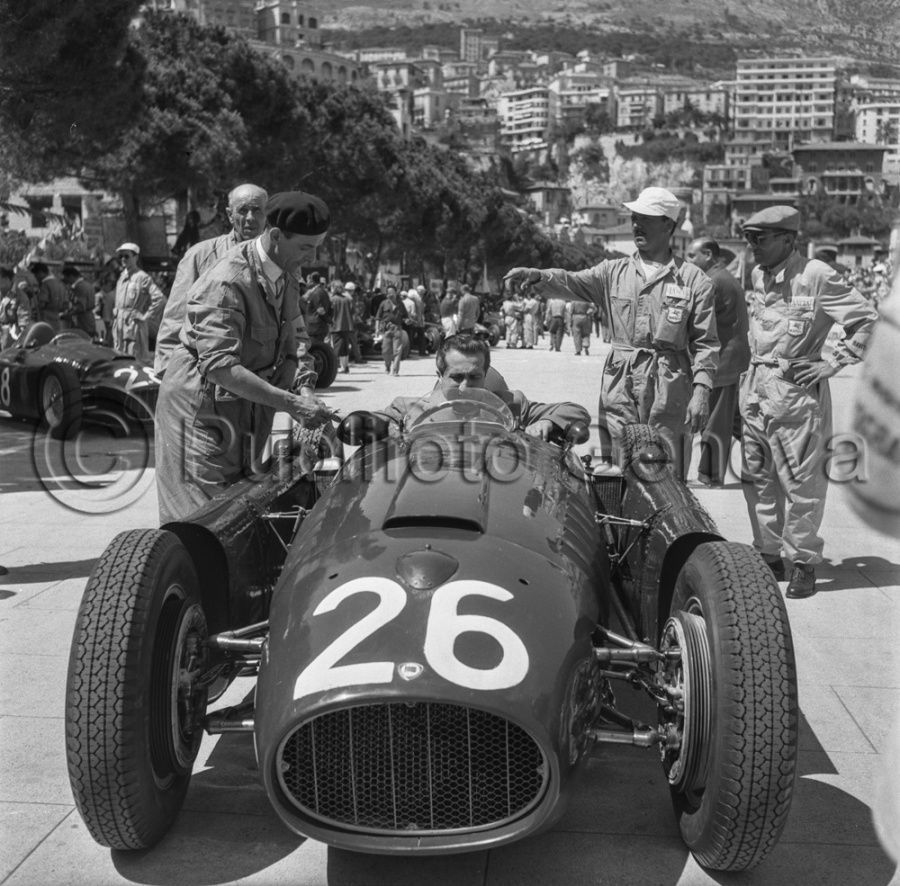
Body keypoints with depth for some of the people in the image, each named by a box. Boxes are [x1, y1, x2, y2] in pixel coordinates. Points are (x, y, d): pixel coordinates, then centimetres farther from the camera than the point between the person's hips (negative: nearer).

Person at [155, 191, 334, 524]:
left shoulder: (287, 277, 3)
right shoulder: (226, 283, -24)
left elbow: (291, 347, 5)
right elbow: (219, 365, -32)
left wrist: (303, 391, -15)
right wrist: (289, 402, -35)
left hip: (249, 407, 8)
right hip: (202, 408, -8)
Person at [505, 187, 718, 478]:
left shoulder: (694, 280, 3)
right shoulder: (614, 272, 10)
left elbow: (705, 342, 2)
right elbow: (573, 282, -6)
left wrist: (701, 390, -9)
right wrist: (538, 276, -26)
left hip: (670, 390, -2)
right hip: (620, 386, 2)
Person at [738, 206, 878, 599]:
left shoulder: (817, 276, -11)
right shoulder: (758, 275, 10)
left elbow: (868, 319, -8)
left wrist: (831, 364, -10)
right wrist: (747, 381, 17)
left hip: (795, 390, -7)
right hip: (754, 389, 7)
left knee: (801, 481, 0)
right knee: (757, 478, 11)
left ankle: (803, 562, 13)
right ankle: (768, 555, 24)